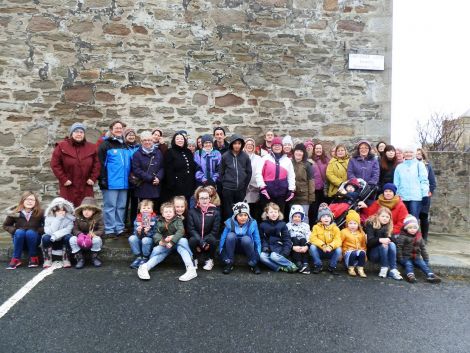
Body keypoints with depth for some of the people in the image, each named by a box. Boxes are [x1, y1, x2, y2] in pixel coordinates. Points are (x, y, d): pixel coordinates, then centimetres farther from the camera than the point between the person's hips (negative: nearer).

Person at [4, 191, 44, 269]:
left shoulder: (40, 213, -12)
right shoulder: (15, 213, -8)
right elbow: (6, 225, 6)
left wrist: (38, 231, -21)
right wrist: (14, 230, -11)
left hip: (33, 239, -1)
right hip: (19, 239, 1)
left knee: (30, 232, -32)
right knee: (19, 232, -30)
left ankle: (34, 258, -16)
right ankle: (16, 259, -21)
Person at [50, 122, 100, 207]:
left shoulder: (92, 147, 8)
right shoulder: (61, 146, 1)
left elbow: (97, 164, 8)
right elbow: (55, 164, -1)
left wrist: (93, 178, -2)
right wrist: (63, 179, -8)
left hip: (86, 188, 2)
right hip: (68, 188, -2)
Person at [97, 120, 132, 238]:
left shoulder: (125, 145, 18)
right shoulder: (105, 144, -2)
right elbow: (101, 163, -9)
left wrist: (130, 177, 16)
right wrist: (103, 179, -15)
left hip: (123, 182, 6)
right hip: (111, 182, -6)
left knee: (121, 206, 10)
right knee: (110, 206, -1)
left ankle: (120, 228, 19)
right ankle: (109, 230, 6)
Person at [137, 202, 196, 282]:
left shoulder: (178, 220, -1)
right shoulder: (160, 222, 8)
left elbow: (180, 231, -17)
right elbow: (156, 234, -2)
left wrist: (172, 241, -33)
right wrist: (160, 240, -26)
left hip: (177, 242, -2)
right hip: (164, 244, 3)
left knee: (183, 240, -34)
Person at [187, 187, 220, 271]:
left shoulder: (215, 212, -6)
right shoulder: (192, 211, -4)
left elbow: (215, 230, -9)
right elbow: (191, 229, -10)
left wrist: (204, 241, -21)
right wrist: (201, 242, -24)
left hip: (208, 239, 0)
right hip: (197, 238, 0)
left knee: (213, 240, -32)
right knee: (192, 240, -32)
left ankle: (209, 260, -3)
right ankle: (195, 259, -2)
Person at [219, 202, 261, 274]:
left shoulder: (252, 223, -14)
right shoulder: (229, 223, -15)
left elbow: (257, 241, -10)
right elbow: (223, 238, -12)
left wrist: (258, 255, -15)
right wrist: (221, 252, -17)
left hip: (246, 247, 0)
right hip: (233, 247, 1)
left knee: (246, 238, -34)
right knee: (230, 235, -31)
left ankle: (253, 264, -13)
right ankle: (229, 264, -18)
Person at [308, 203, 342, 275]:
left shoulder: (335, 228, -2)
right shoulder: (316, 227, -2)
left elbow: (338, 240, -14)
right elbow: (313, 238, -15)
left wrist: (330, 246, -34)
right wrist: (322, 245, -30)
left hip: (331, 251, 0)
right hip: (319, 251, 0)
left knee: (338, 249, -28)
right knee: (312, 247, -29)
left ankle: (332, 267, -8)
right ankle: (318, 266, -12)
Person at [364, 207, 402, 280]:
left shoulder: (388, 227, 6)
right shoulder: (370, 224, -11)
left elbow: (390, 238, -7)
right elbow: (369, 241, -22)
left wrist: (387, 240, -30)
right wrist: (380, 240, -41)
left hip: (384, 254, 4)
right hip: (372, 254, -4)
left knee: (392, 244, -24)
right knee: (383, 246, -30)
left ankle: (393, 270, -26)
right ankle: (384, 268, -21)